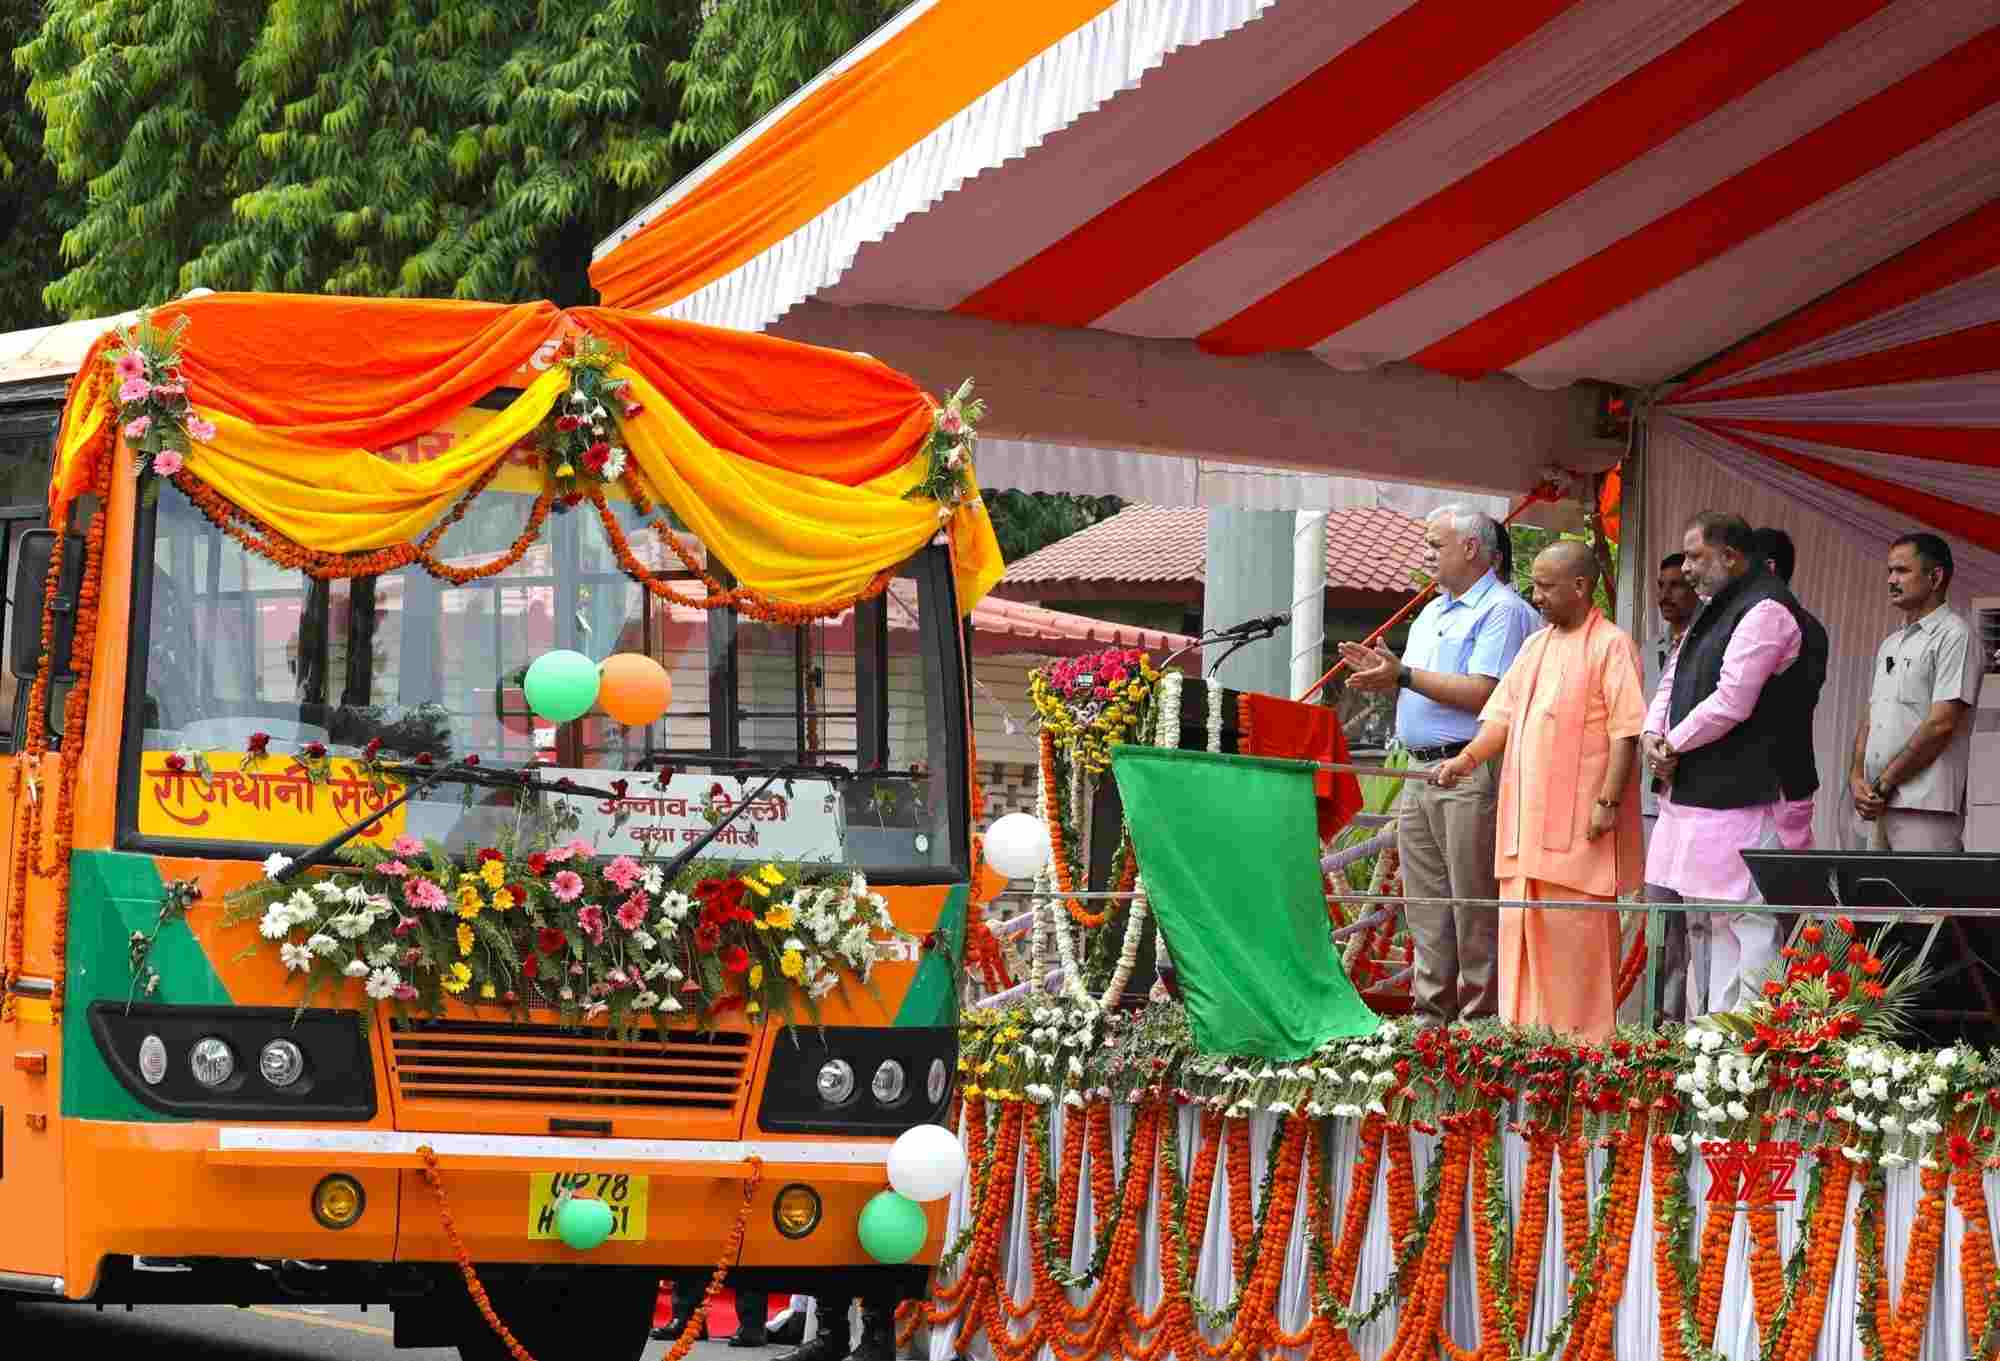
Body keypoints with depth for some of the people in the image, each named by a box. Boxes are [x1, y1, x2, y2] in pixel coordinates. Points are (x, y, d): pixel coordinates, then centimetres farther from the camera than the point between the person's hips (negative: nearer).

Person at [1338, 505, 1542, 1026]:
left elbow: (1482, 692, -17)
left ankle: (1480, 1017, -6)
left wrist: (1404, 675, -14)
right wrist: (1382, 671, 5)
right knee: (1427, 912, 9)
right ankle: (1430, 1016, 12)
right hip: (1420, 773, 9)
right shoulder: (1430, 615, 22)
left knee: (1474, 908, -7)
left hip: (1469, 773, -9)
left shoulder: (1503, 612, -7)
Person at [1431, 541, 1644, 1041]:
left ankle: (1585, 1041, -3)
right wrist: (1467, 759, 2)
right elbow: (1504, 717, 18)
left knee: (1577, 934, -6)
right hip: (1526, 821, 8)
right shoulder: (1536, 647, 18)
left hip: (1579, 826, -8)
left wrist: (1608, 800, -17)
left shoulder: (1611, 646, -6)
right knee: (1523, 933, 7)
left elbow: (1626, 731, -11)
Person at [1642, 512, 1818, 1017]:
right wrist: (1653, 734, 2)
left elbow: (1731, 702, -20)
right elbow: (1673, 681, 22)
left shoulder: (1766, 612, -13)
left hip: (1738, 802, -11)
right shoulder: (1714, 611, 20)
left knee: (1740, 923, -12)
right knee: (1699, 923, 15)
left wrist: (1673, 744, -8)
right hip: (1691, 796, 11)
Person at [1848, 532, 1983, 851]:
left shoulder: (1954, 636, -4)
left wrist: (1884, 784, -10)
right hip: (1872, 804, 8)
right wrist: (1856, 778, 1)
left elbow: (1941, 724, -12)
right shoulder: (1890, 645, 23)